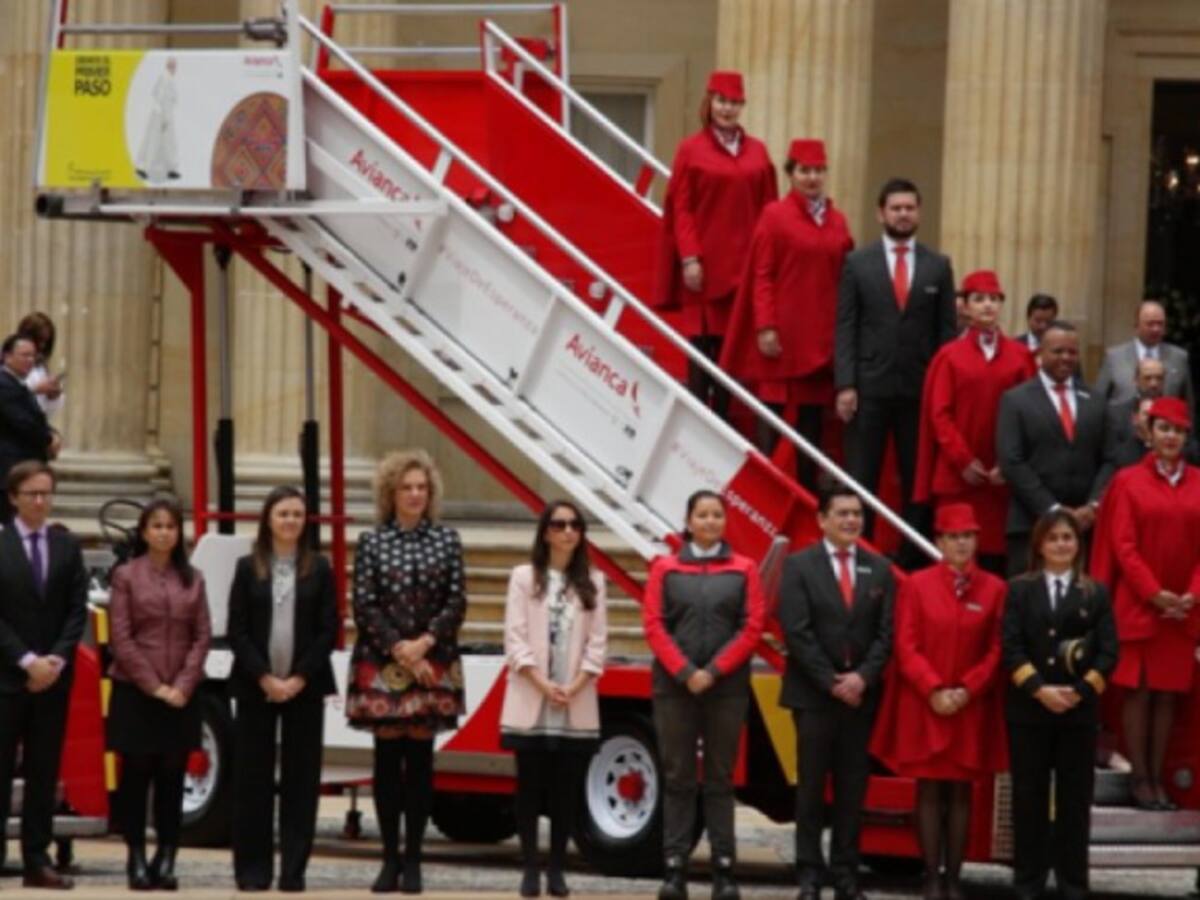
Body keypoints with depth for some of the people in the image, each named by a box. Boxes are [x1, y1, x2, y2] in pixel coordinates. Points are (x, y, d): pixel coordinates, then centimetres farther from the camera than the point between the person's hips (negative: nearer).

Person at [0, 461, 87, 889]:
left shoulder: (67, 545, 7)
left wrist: (57, 659, -9)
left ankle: (37, 861, 6)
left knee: (44, 772, 5)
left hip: (54, 676, 3)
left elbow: (77, 610, 4)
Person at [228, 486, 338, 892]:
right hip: (255, 687, 0)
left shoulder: (319, 569, 5)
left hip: (304, 687, 0)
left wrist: (299, 679, -9)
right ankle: (253, 869, 5)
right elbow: (237, 631, 0)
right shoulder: (248, 568, 5)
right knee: (252, 777, 0)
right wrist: (265, 678, -10)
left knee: (301, 778, -1)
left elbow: (328, 630, 1)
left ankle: (293, 870, 2)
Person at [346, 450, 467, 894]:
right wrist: (400, 651, -10)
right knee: (387, 759, 2)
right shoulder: (372, 541, 3)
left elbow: (456, 602, 2)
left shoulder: (447, 539, 7)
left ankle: (412, 859, 5)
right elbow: (364, 606, -2)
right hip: (380, 666, -1)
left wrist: (423, 643, -11)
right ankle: (389, 858, 6)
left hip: (432, 667, 1)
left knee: (420, 760, 1)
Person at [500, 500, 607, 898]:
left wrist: (574, 687, -9)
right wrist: (543, 685, -13)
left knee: (566, 790, 2)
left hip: (576, 707, 2)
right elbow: (515, 639, -3)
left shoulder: (592, 582, 9)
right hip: (531, 704, -2)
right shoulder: (524, 577, 3)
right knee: (530, 787, -1)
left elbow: (597, 642, 4)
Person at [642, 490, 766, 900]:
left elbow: (752, 627, 0)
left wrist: (713, 671, -9)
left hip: (726, 686, 0)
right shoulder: (665, 569, 7)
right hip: (674, 684, 0)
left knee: (720, 779, 2)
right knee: (677, 778, 1)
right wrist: (685, 673, -10)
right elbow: (653, 625, 0)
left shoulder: (743, 569, 6)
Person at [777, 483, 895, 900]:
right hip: (813, 694, -3)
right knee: (811, 788, 0)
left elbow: (885, 633, 5)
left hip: (861, 693, 3)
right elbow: (797, 633, -7)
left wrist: (863, 677, -10)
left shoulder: (879, 569, 9)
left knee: (853, 788, 4)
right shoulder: (799, 566, -1)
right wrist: (831, 682, -12)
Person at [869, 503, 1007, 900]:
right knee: (929, 790, 0)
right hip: (923, 704, -1)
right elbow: (906, 647, -3)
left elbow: (997, 650, 0)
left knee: (960, 792, 4)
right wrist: (933, 690, -13)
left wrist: (966, 690, -10)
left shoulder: (994, 589, 2)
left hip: (971, 707, 1)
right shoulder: (917, 585, 0)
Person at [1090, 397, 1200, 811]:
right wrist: (1155, 594, -13)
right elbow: (1123, 546, -5)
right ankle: (1140, 780, -1)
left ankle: (1157, 779, 7)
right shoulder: (1128, 482, 0)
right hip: (1137, 605, -3)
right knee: (1138, 692, -3)